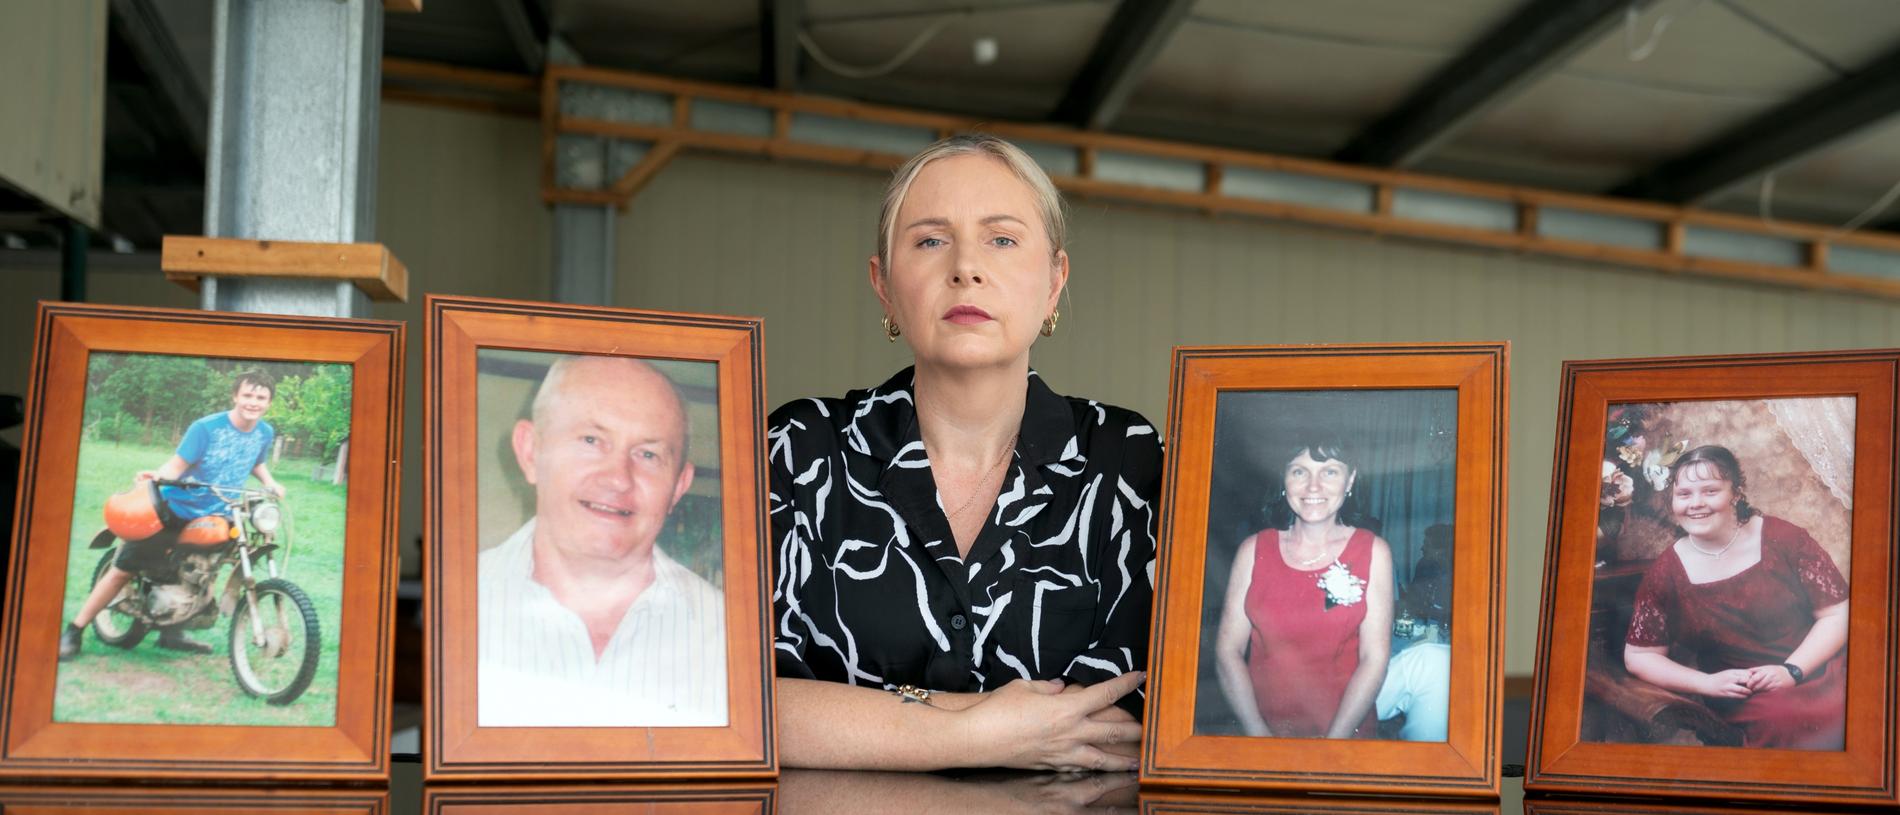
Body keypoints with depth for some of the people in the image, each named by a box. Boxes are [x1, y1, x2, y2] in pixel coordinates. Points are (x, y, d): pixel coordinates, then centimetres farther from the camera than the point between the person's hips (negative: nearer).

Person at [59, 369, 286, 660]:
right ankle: (73, 632, 4)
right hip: (175, 509, -5)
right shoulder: (206, 428, -17)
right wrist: (157, 475, -37)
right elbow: (177, 464, -17)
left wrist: (270, 483, 3)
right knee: (123, 569, -3)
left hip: (215, 515, 5)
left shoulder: (265, 433, -1)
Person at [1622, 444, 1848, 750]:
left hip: (1815, 670, 1)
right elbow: (1638, 655, 8)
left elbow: (1837, 613, 2)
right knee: (1783, 719, -35)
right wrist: (1707, 683, -6)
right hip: (1743, 698, -1)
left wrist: (1791, 671, -12)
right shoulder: (1666, 572, 1)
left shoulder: (1783, 538, 0)